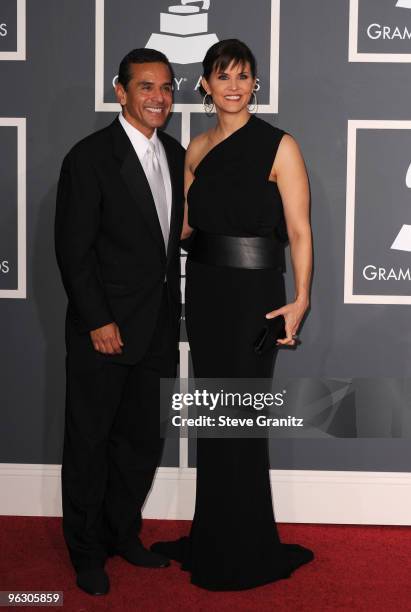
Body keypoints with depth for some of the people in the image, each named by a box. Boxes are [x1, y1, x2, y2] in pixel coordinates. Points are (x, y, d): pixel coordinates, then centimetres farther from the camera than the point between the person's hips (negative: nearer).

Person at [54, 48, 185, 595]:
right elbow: (73, 249, -13)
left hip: (156, 329, 6)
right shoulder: (90, 157, -11)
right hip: (104, 330, -6)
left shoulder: (175, 154, 9)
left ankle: (123, 535, 33)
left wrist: (172, 314, 9)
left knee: (143, 443, 15)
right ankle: (87, 551, 24)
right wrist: (98, 321, -15)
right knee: (89, 443, 8)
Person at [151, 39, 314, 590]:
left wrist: (300, 299, -20)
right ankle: (211, 540, 28)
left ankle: (246, 554, 18)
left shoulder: (278, 146, -7)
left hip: (251, 292, -6)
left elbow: (299, 231, -12)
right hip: (203, 290, 6)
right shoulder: (198, 149, 10)